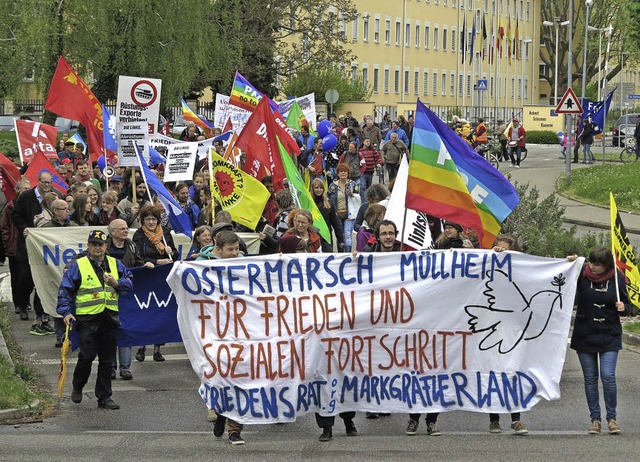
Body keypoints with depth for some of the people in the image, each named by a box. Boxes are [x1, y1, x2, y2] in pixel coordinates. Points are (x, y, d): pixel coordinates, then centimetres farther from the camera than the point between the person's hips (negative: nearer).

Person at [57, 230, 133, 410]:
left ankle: (104, 397, 13)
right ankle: (77, 387, 18)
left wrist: (116, 283, -6)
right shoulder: (78, 266, 1)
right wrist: (66, 312, -9)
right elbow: (65, 290, 1)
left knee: (107, 360, 6)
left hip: (109, 319, 4)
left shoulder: (115, 264, 12)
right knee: (87, 356, -9)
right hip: (86, 319, -4)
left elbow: (129, 283, 14)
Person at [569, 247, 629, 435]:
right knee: (590, 378, 5)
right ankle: (595, 419, 15)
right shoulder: (582, 274, -6)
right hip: (584, 334, 1)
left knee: (608, 376, -10)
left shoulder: (617, 279, -4)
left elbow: (625, 303, 8)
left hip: (609, 336, -1)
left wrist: (623, 307, -15)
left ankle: (612, 417, 7)